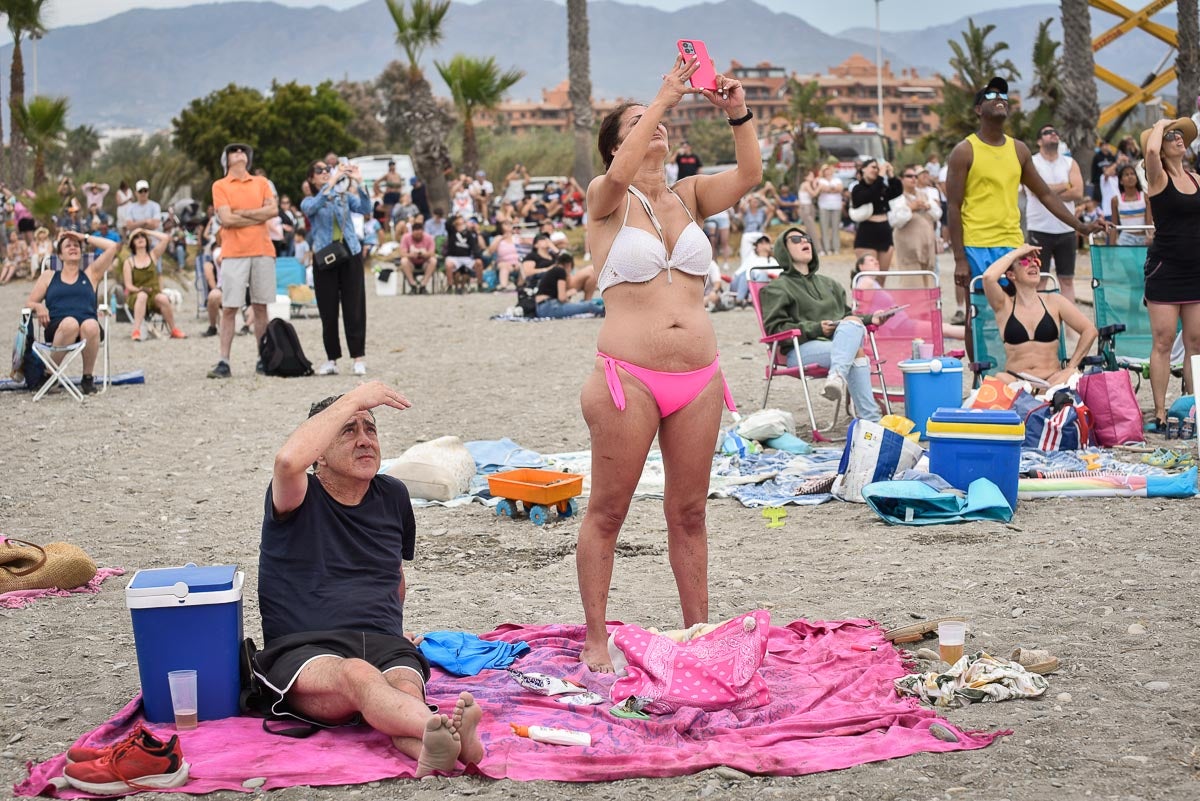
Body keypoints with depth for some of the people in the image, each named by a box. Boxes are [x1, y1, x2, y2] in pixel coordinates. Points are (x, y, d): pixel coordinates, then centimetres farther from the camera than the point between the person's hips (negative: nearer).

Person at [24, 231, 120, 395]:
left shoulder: (91, 274, 25)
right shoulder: (49, 276, 26)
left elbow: (112, 247, 19)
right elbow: (29, 303, 21)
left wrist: (85, 238, 25)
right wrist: (38, 307, -2)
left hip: (88, 325, 0)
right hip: (58, 329, 0)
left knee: (91, 326, -39)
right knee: (70, 323, -40)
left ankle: (88, 377, -19)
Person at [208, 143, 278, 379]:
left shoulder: (261, 182, 14)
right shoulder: (220, 186, 5)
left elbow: (273, 209, -1)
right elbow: (226, 219, -8)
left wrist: (242, 213, -8)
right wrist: (259, 216, -3)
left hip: (262, 251, 3)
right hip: (233, 253, -2)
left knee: (260, 306, 5)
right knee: (229, 308, -5)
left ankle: (263, 359, 9)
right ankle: (224, 362, -6)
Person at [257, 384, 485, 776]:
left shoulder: (392, 497, 19)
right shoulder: (299, 500, 3)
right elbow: (289, 461, -21)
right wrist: (354, 399, -13)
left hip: (384, 646, 4)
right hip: (304, 650, -4)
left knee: (405, 690, -34)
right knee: (357, 674, -40)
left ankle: (433, 756, -69)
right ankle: (446, 733, -69)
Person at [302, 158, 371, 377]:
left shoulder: (345, 196, 11)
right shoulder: (309, 202, 7)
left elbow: (365, 209, -6)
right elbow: (313, 207, -18)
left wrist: (358, 183, -19)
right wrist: (332, 182, -25)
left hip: (350, 254, 0)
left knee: (354, 307, -3)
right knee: (328, 310, 1)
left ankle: (359, 358, 0)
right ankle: (331, 359, 8)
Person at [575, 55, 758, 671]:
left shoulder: (688, 197, 13)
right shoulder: (606, 200, 0)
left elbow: (749, 175, -2)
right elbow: (620, 173, -22)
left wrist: (738, 114, -15)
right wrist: (665, 96, -19)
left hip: (698, 378, 4)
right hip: (628, 378, -4)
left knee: (688, 512, 12)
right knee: (607, 512, 4)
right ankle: (595, 640, 12)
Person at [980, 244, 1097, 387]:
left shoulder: (1054, 301, 10)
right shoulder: (1004, 305, 6)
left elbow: (1089, 331, 7)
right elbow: (988, 277, -14)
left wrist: (1070, 368, -3)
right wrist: (1018, 252, -1)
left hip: (1052, 379, 0)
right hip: (1016, 380, 0)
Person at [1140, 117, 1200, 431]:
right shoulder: (1158, 178, -5)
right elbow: (1151, 150, -26)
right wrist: (1160, 124, -8)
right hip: (1165, 269, -5)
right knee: (1163, 342, -5)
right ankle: (1160, 413, 0)